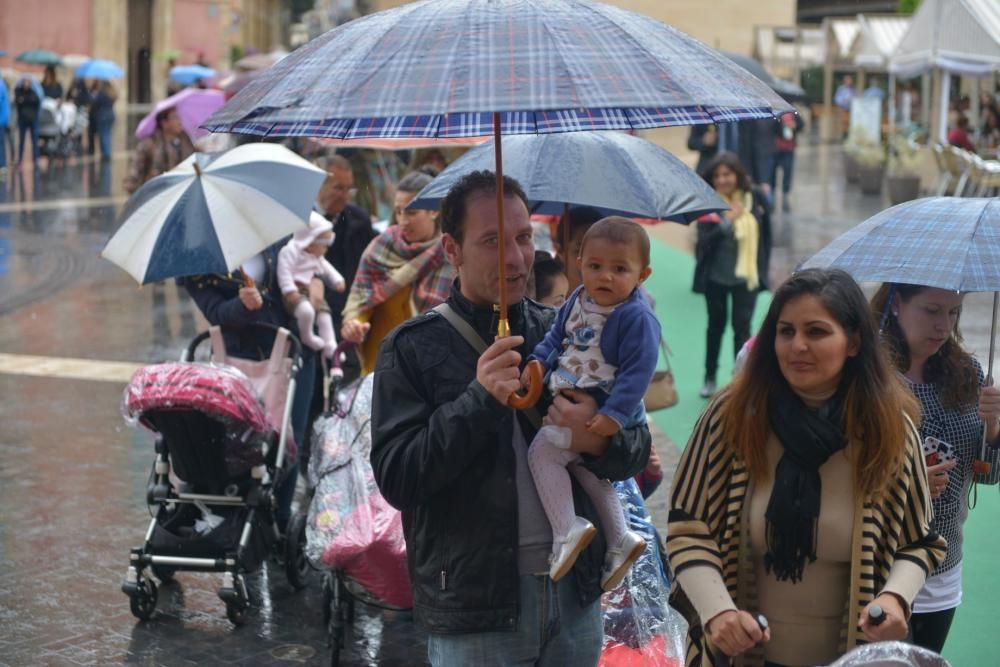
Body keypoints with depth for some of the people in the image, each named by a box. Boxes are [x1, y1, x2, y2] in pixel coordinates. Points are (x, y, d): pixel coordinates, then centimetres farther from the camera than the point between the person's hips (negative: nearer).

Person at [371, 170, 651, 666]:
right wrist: (479, 399, -23)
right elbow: (395, 478, -12)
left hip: (575, 598, 4)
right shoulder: (412, 349, -5)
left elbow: (637, 449, 7)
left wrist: (599, 442, -16)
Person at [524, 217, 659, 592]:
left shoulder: (637, 318, -21)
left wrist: (614, 414, -29)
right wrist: (537, 362, 1)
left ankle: (566, 530, -13)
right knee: (582, 466, 20)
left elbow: (637, 371, -25)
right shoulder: (577, 301, 3)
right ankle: (619, 539, 29)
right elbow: (557, 334, 18)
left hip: (601, 412, -9)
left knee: (544, 448, -15)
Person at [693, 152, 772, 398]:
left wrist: (762, 270, 7)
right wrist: (727, 221, -26)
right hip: (715, 277, 0)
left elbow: (765, 238, 6)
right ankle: (710, 376, 30)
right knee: (716, 326, 15)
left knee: (742, 327, -4)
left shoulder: (755, 200, -5)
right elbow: (704, 242, -18)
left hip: (745, 276, 0)